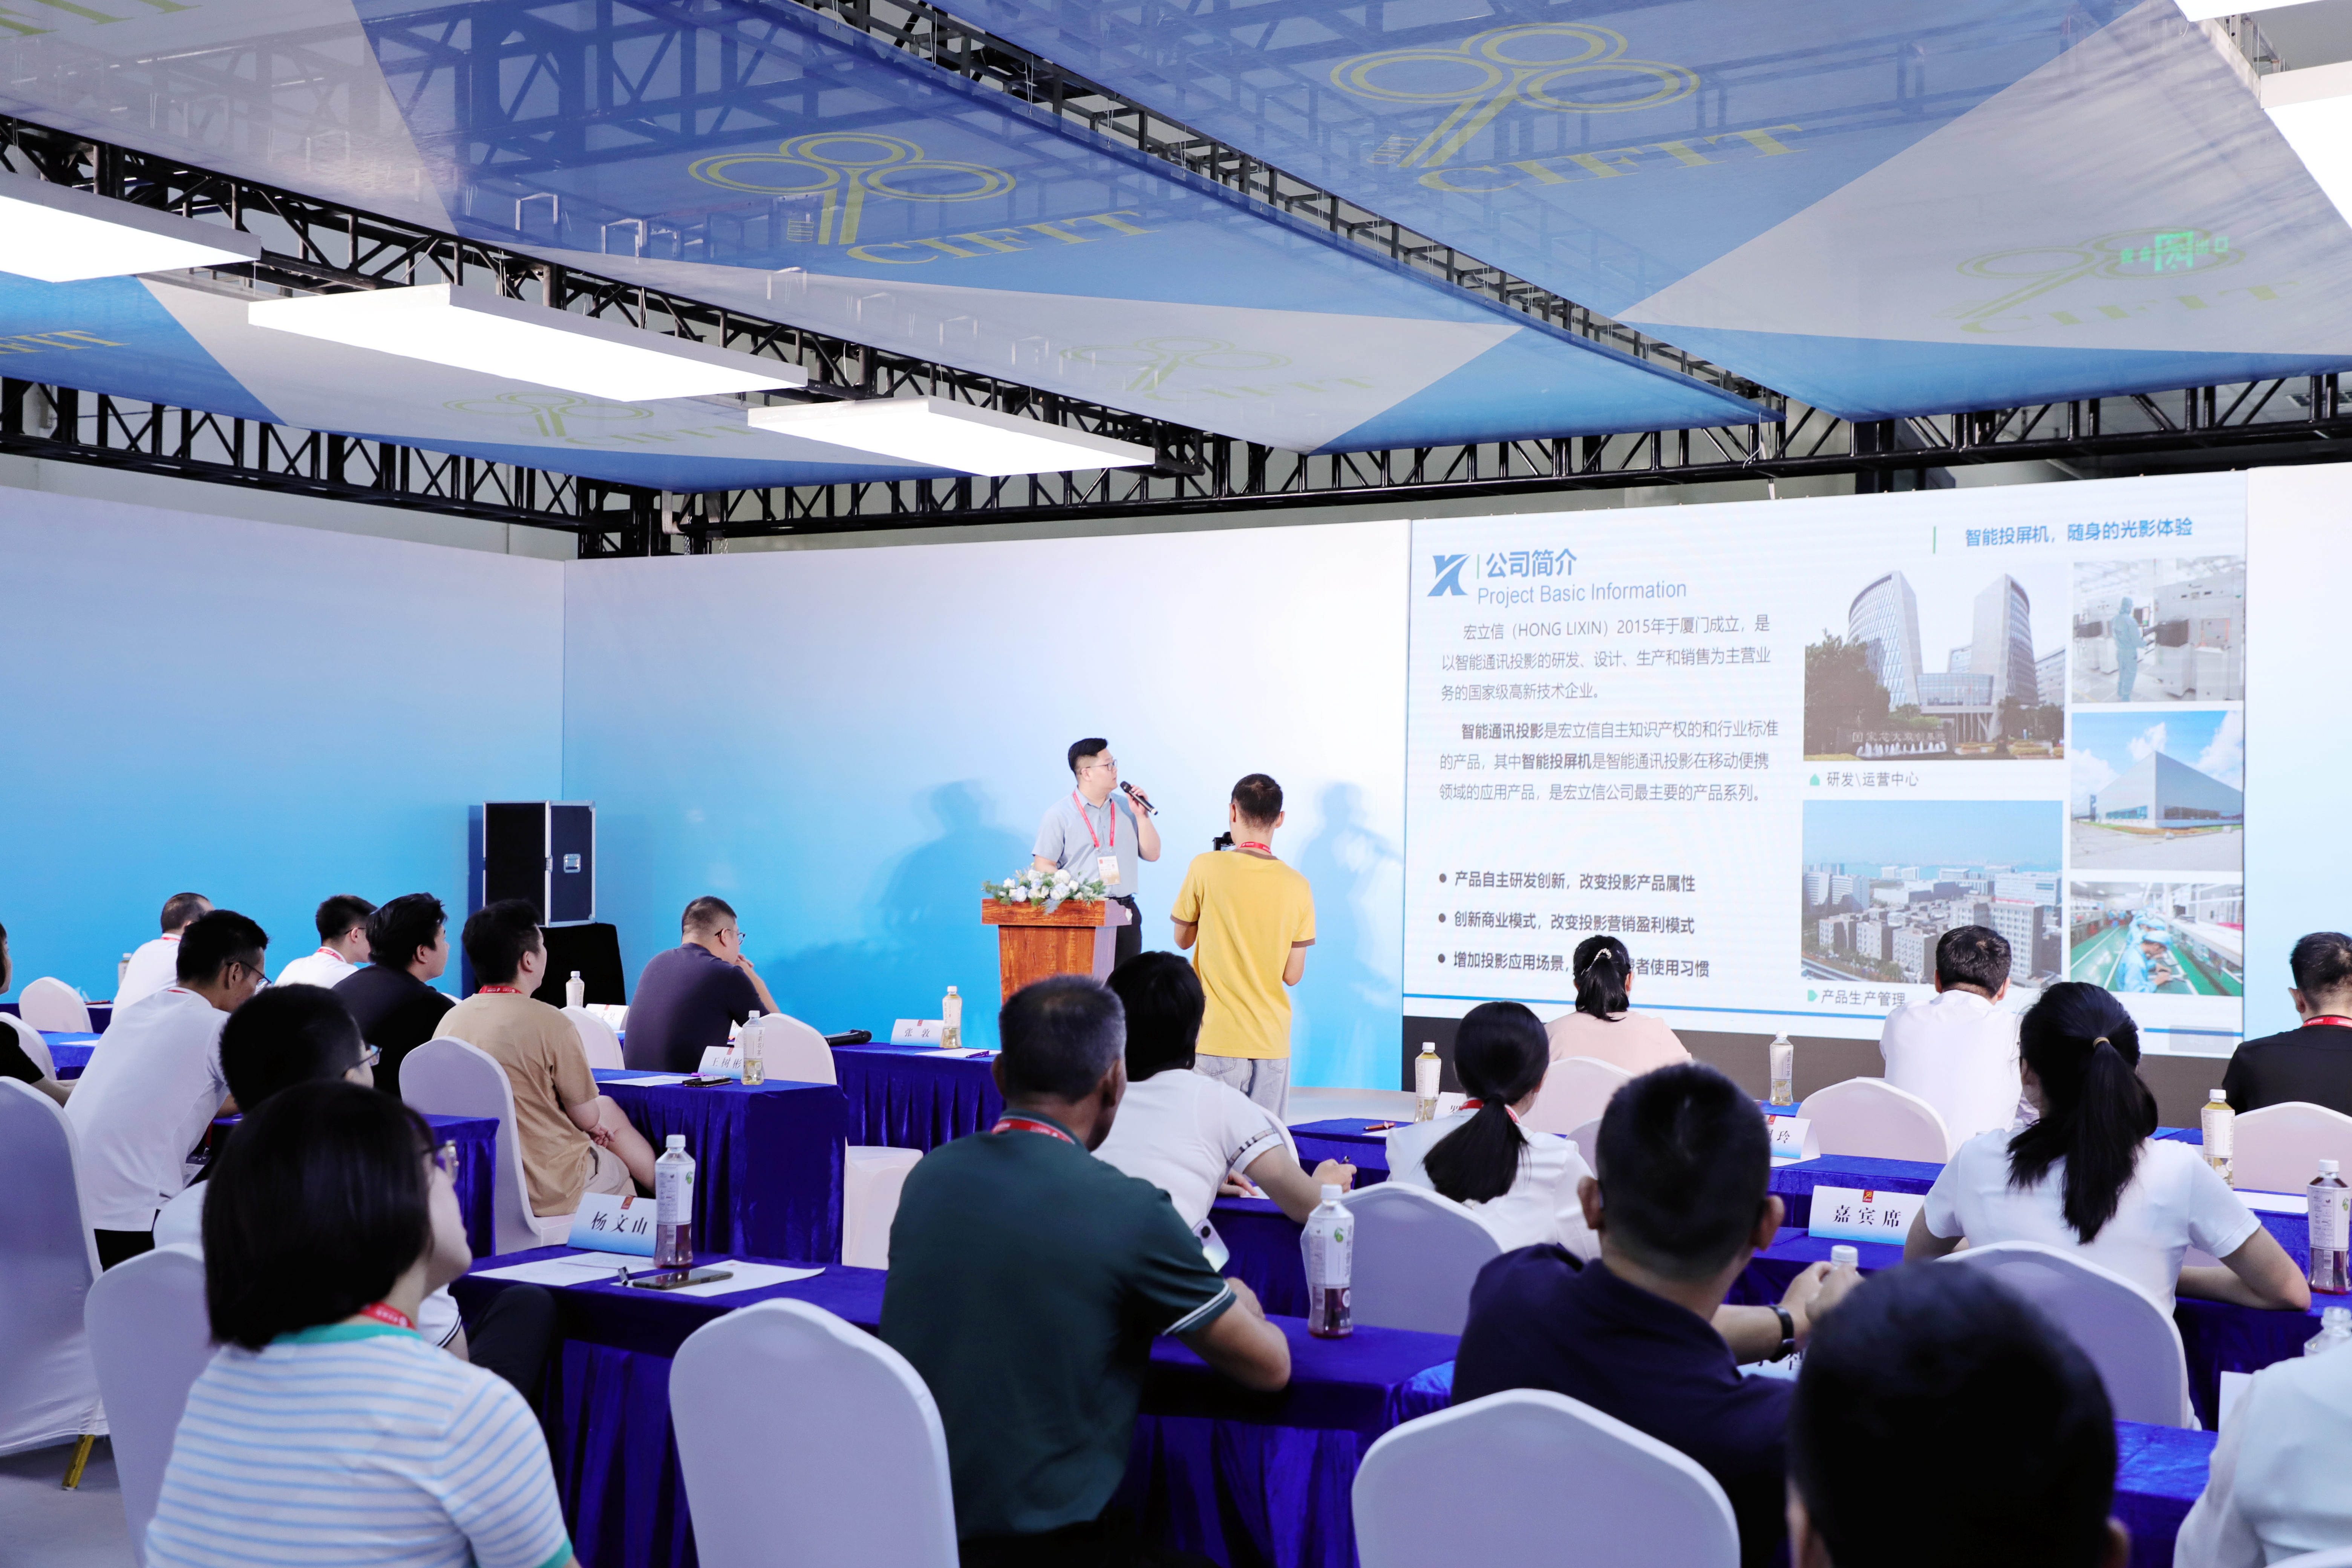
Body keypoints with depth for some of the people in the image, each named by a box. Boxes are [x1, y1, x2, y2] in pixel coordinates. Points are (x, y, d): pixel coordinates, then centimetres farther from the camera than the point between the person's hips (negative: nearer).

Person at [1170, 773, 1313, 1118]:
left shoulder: (1206, 868, -7)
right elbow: (1293, 975, 3)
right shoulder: (1298, 886, -1)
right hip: (1272, 1040, 2)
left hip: (1215, 1039, -2)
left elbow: (1183, 939, 9)